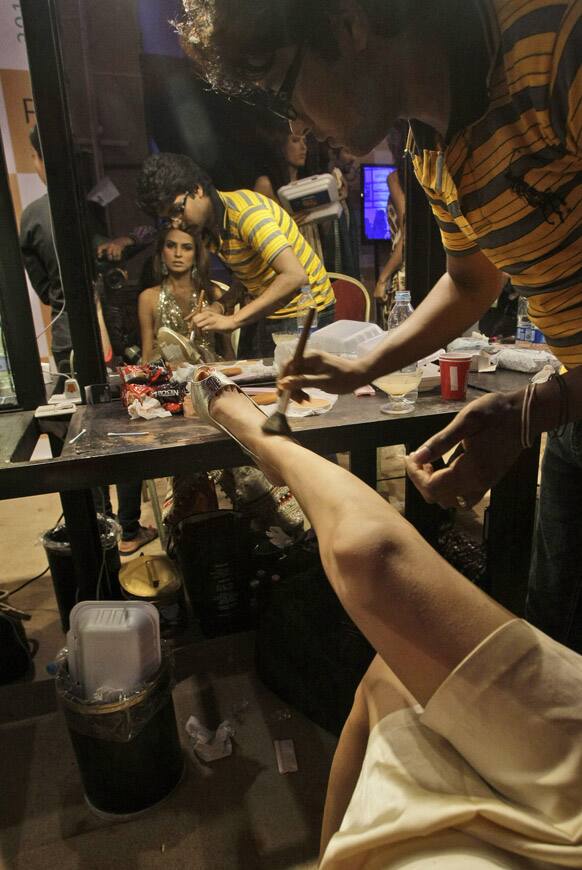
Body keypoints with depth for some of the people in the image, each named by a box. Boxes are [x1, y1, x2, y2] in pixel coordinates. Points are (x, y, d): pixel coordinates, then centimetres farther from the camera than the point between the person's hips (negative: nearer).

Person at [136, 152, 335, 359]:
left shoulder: (245, 211, -23)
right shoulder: (205, 230, 2)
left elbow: (294, 277, -33)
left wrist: (233, 320, -33)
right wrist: (220, 306, -8)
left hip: (305, 314, -7)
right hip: (268, 315, 8)